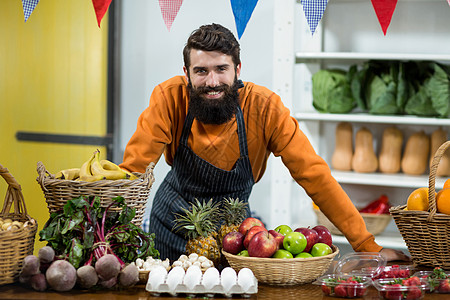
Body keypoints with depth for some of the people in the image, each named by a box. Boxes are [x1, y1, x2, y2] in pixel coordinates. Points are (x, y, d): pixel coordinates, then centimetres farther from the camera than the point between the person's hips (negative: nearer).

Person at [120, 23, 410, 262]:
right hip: (173, 221, 0)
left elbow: (313, 174, -23)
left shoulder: (264, 107, -25)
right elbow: (132, 170, -24)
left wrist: (368, 247, -27)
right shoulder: (170, 98, -24)